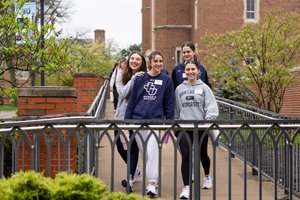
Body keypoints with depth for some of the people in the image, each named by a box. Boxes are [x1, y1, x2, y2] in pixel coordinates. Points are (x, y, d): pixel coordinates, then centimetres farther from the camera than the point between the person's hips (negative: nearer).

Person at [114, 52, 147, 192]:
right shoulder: (121, 75, 2)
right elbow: (123, 93, -14)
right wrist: (134, 78, -18)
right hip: (122, 115, 3)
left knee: (134, 147, -1)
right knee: (120, 146, 10)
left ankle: (130, 178, 8)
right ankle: (134, 170, 34)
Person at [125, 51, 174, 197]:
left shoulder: (166, 80, 4)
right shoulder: (140, 79, 7)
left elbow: (169, 103, 5)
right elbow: (132, 100, 8)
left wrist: (169, 122, 1)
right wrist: (127, 119, 4)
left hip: (156, 120, -2)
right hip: (138, 119, 3)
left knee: (152, 151, -13)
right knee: (144, 152, 10)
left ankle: (152, 184, -12)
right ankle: (153, 177, 26)